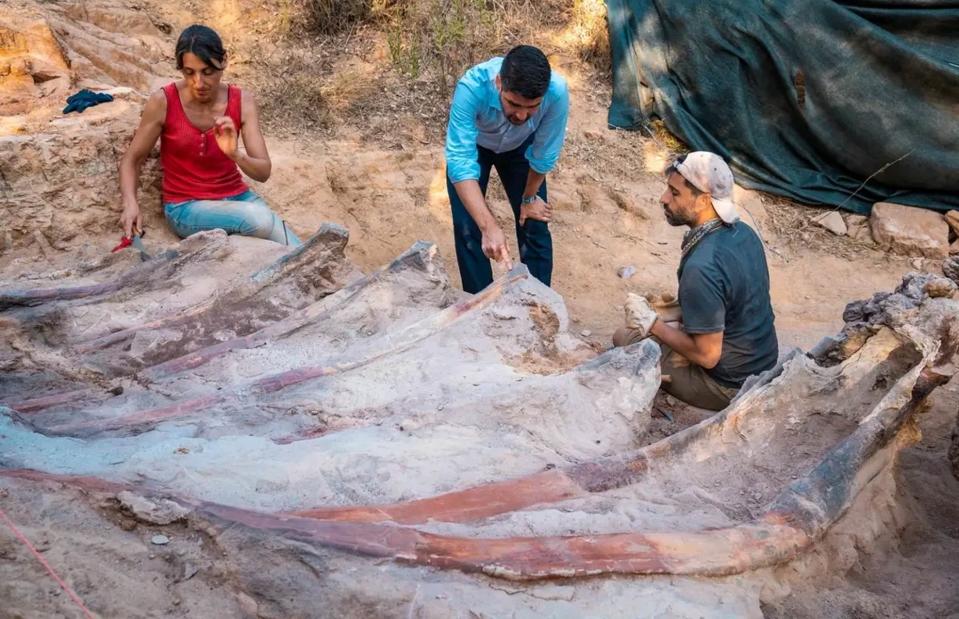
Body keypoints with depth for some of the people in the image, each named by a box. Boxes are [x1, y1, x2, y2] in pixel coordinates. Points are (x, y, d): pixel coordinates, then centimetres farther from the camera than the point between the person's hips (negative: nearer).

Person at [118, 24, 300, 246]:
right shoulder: (163, 102, -13)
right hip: (186, 207, -3)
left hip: (236, 197, 3)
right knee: (260, 219, -31)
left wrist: (235, 154, -32)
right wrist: (131, 204, -20)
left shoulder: (242, 102, -7)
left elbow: (264, 172, -11)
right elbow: (131, 160, -2)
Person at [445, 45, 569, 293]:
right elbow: (460, 163, -48)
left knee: (534, 225, 1)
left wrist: (529, 197, -5)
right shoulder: (471, 88, -44)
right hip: (471, 144, -1)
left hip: (520, 146, 2)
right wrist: (489, 227, -58)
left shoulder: (557, 92, -39)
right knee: (468, 229, -7)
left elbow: (544, 154, -21)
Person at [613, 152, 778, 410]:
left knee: (625, 339, 3)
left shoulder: (701, 268, -31)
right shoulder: (743, 231, -4)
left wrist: (652, 323, -14)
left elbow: (707, 355, -25)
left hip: (730, 386, -8)